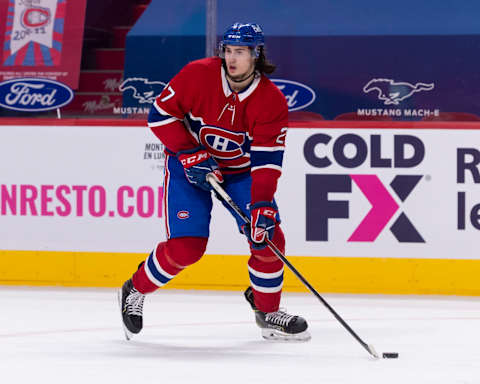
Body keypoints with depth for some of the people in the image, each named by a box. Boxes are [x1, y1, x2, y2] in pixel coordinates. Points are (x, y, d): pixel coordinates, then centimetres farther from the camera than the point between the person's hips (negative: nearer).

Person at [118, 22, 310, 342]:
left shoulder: (273, 102, -18)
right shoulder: (198, 75, -21)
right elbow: (161, 114, -15)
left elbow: (267, 161, -21)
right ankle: (135, 291, 9)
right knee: (186, 246, -15)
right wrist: (191, 156, -22)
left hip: (240, 170, 3)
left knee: (268, 237, -9)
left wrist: (262, 206, -33)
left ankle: (267, 310, 13)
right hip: (188, 164, -3)